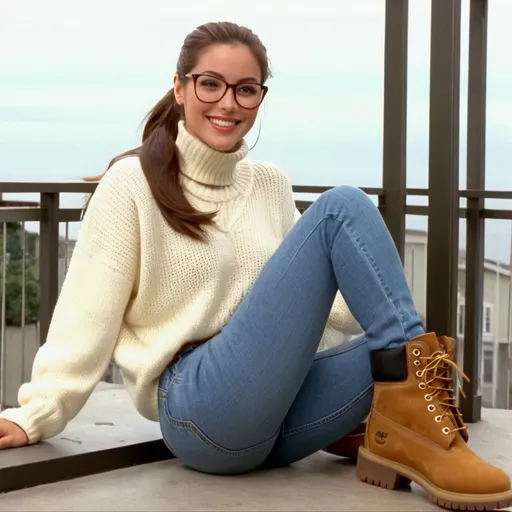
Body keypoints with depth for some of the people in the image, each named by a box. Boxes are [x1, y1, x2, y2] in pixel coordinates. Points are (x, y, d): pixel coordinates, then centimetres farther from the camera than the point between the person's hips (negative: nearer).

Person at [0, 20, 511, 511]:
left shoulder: (271, 184, 16)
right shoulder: (133, 183, -1)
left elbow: (304, 296, 18)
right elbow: (87, 314, -3)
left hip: (276, 412, 6)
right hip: (198, 413, -6)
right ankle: (409, 402, -21)